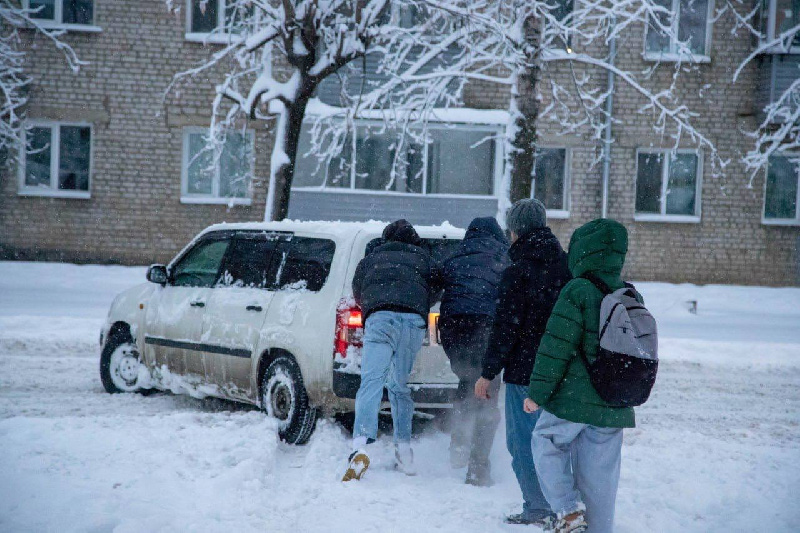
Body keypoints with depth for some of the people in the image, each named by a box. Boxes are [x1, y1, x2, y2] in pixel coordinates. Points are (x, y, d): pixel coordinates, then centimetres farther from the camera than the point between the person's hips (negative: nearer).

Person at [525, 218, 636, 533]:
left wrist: (537, 393, -7)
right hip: (614, 409, 5)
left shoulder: (577, 291, -13)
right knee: (599, 475, 12)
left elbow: (556, 347, -14)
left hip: (573, 399, -5)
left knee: (546, 443, 16)